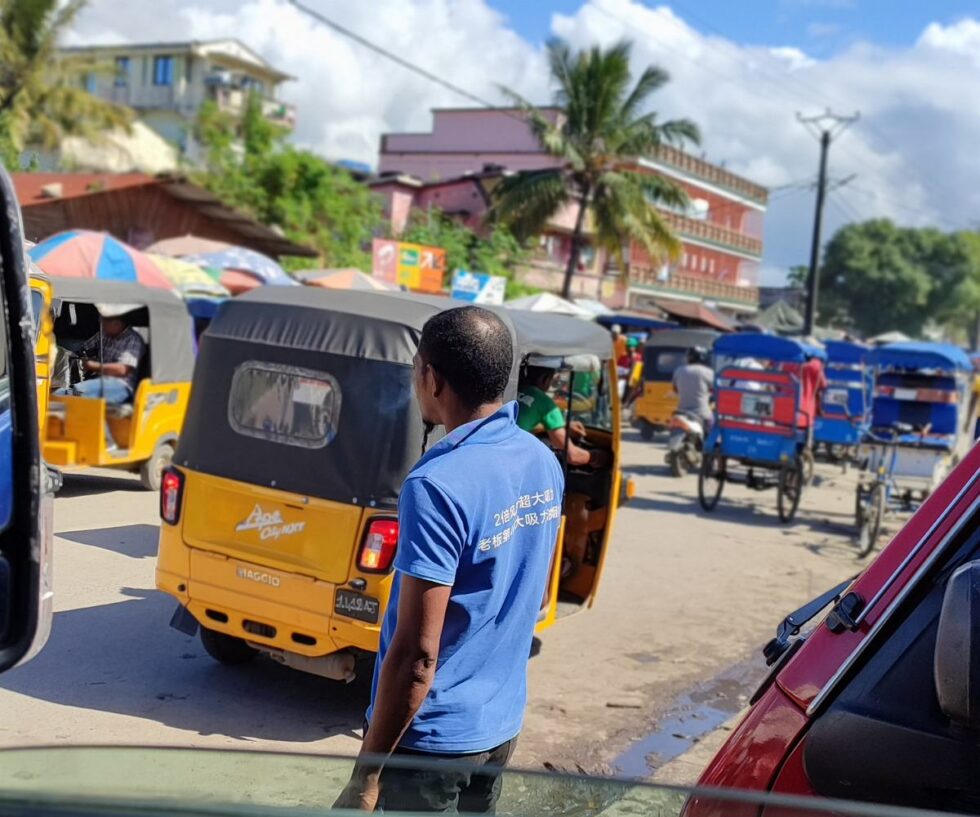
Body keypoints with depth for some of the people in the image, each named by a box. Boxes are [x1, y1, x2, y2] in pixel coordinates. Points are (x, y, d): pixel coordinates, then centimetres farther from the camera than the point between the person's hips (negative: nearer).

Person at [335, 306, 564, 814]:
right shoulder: (544, 465, 0)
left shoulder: (438, 485, -25)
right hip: (502, 722, 8)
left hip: (434, 734, -8)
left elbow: (417, 652, -25)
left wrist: (366, 774, -17)